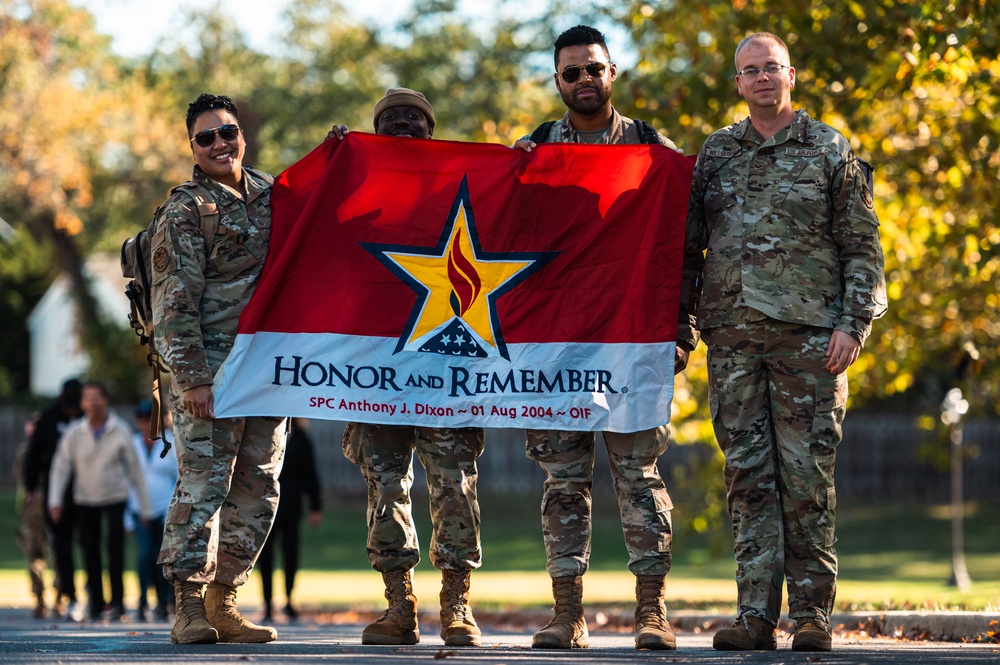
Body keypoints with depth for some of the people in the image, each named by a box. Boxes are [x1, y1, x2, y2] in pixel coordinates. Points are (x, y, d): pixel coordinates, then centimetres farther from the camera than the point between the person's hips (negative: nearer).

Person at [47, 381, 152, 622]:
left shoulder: (121, 431, -8)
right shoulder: (74, 433, -8)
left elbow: (134, 469, -2)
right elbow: (61, 467, -8)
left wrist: (144, 505, 0)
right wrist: (55, 501, -20)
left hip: (115, 496, -1)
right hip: (85, 500, 1)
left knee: (115, 547, -13)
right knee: (90, 551, 3)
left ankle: (117, 600, -4)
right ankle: (95, 605, 13)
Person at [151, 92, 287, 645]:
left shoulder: (271, 194, 13)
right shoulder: (185, 211, -4)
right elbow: (176, 302, -8)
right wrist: (192, 378, -16)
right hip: (211, 369, -6)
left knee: (258, 490, 7)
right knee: (203, 481, -11)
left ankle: (222, 603, 14)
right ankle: (189, 607, -8)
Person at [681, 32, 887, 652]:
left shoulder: (830, 151, 5)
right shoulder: (716, 153, 15)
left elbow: (863, 248, 3)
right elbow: (689, 242, 19)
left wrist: (852, 325, -7)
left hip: (809, 335, -3)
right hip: (733, 337, 3)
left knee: (807, 474, -5)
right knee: (749, 474, 1)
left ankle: (812, 613, 0)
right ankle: (757, 614, 1)